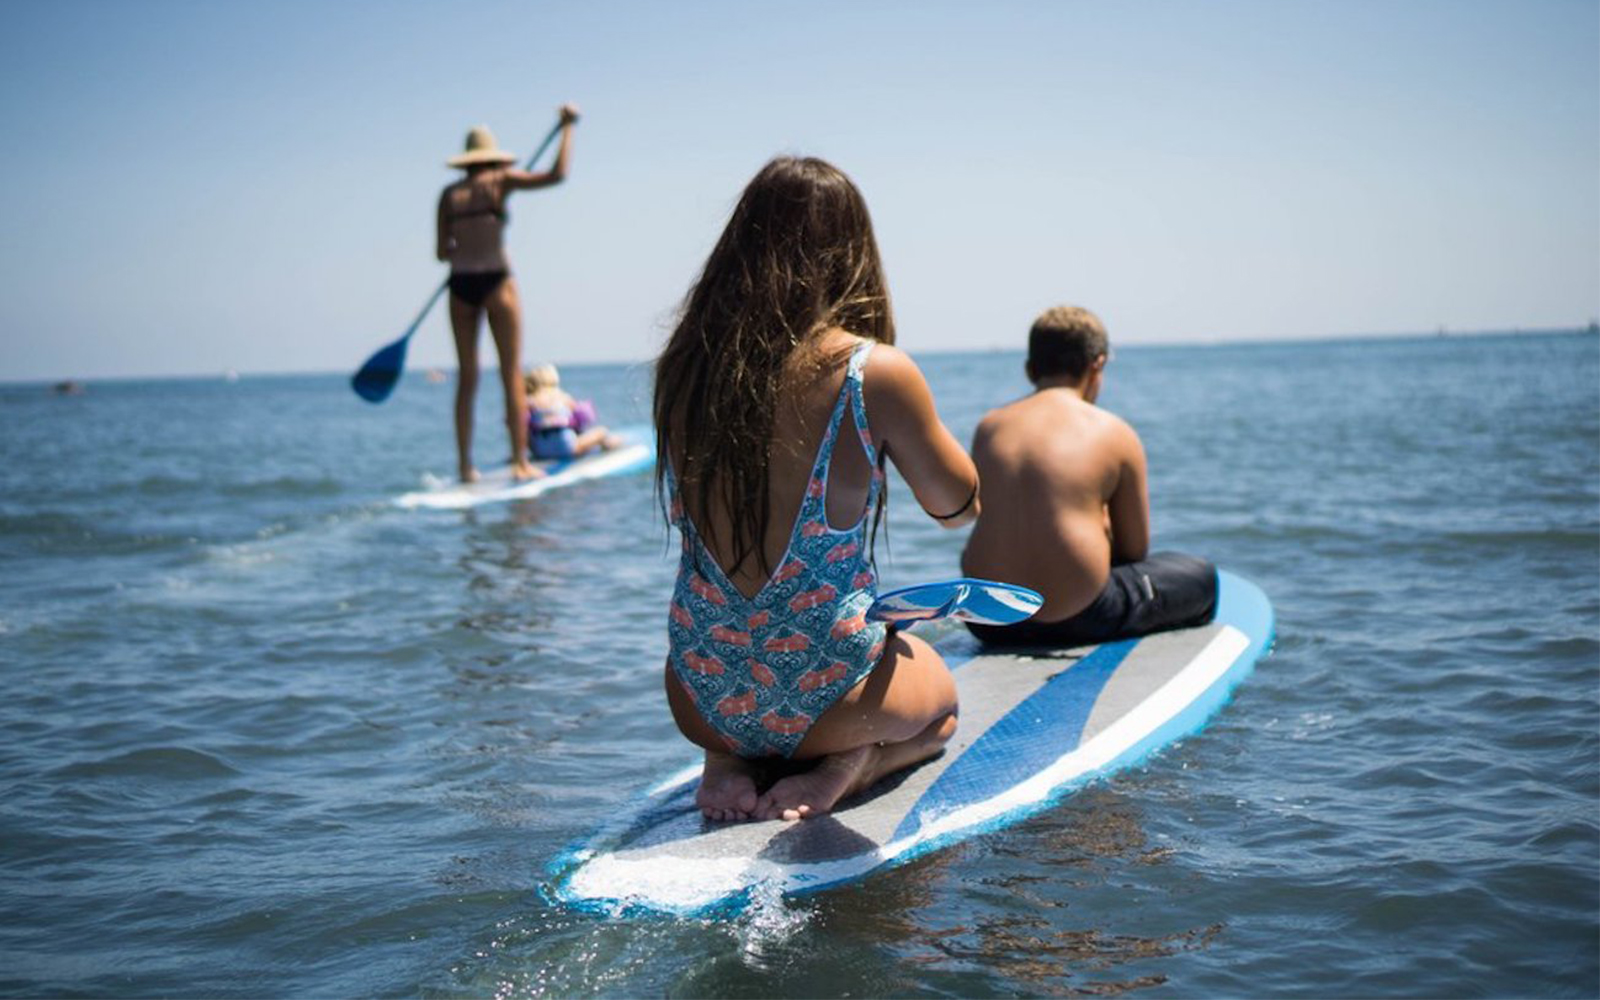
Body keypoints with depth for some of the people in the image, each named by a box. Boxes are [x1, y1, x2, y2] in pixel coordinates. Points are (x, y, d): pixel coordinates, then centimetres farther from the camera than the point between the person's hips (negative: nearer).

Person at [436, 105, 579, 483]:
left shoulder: (449, 194, 8)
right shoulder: (500, 181, -1)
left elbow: (442, 252, 7)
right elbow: (557, 174, -5)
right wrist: (567, 128, 6)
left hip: (460, 287, 4)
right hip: (496, 282, -4)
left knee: (467, 378, 9)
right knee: (512, 376, 1)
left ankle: (465, 466, 8)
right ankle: (520, 462, -2)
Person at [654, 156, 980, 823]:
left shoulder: (683, 366, -4)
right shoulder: (874, 372, -16)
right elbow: (957, 506, 2)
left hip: (699, 700, 3)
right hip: (824, 689, -3)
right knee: (939, 699, 33)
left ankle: (730, 763, 8)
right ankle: (845, 768, 1)